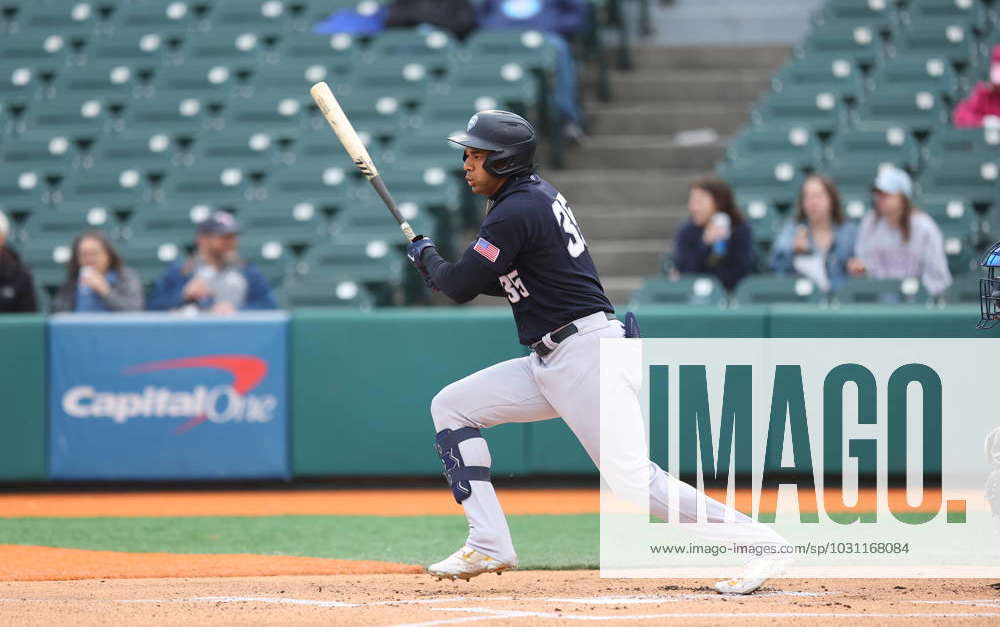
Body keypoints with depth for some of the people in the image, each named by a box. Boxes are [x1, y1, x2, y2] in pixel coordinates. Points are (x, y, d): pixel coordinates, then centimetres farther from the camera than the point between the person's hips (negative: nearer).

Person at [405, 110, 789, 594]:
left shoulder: (515, 212, -15)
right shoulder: (536, 193, 15)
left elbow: (460, 287, -13)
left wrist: (426, 258, 8)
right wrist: (444, 269, 12)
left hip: (585, 354, -11)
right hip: (550, 364, 11)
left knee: (633, 477, -15)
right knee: (450, 406, 8)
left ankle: (752, 540, -10)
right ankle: (489, 545, 4)